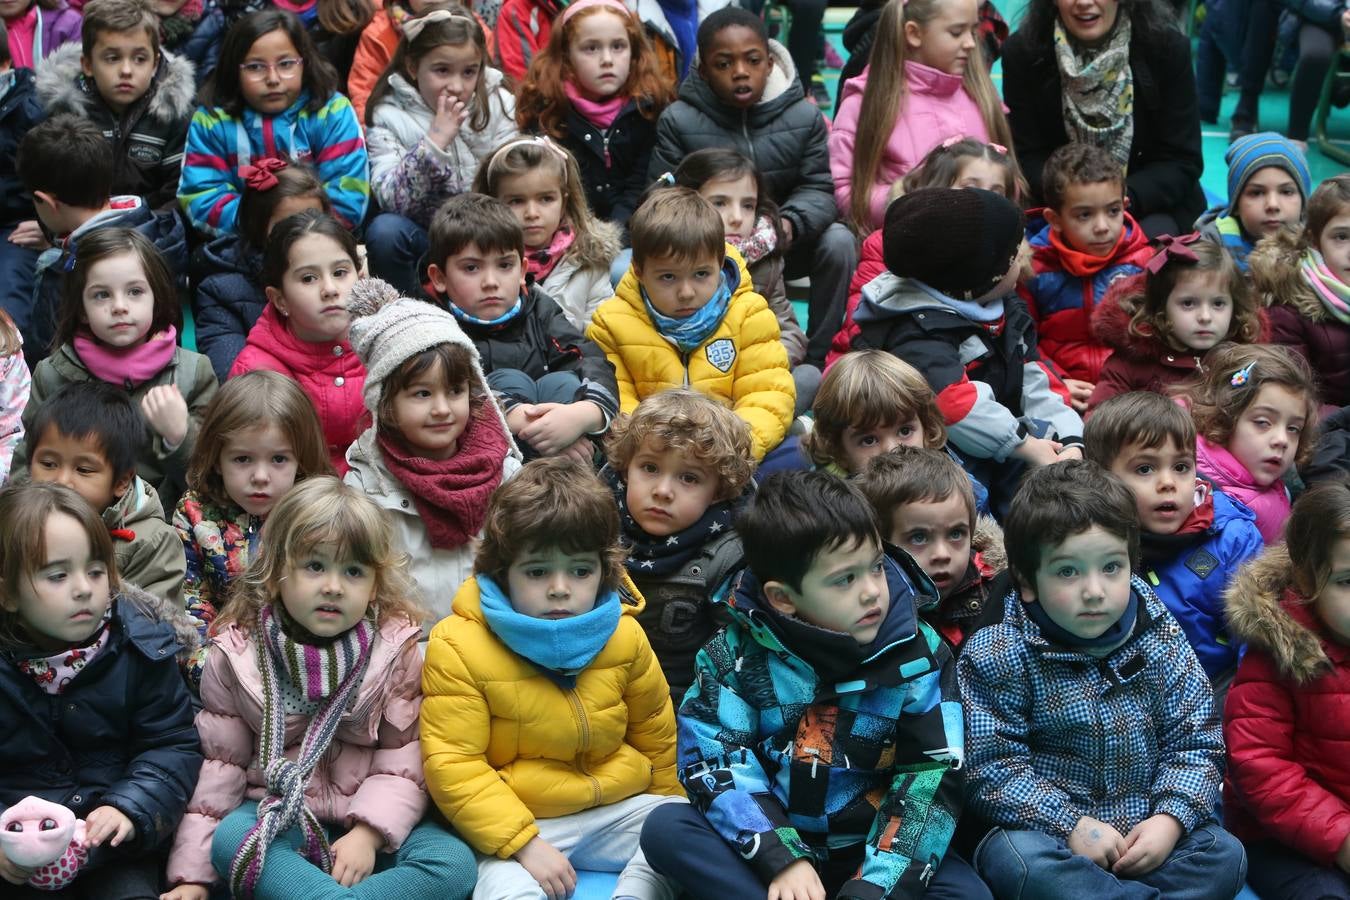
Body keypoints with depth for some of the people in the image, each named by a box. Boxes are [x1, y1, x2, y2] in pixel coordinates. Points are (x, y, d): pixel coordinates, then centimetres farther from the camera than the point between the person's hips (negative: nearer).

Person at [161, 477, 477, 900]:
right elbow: (218, 763, -1)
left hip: (369, 820, 1)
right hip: (277, 815, 0)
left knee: (454, 864, -27)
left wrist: (368, 833, -22)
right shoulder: (237, 653, -3)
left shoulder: (394, 647, -5)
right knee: (230, 837, -34)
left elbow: (403, 760, -6)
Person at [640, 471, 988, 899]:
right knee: (666, 829, -24)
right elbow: (711, 757, -13)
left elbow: (933, 777, -12)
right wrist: (782, 857, -25)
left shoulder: (917, 654, -9)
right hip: (772, 838, 0)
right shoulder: (739, 651, -8)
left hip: (870, 847, 0)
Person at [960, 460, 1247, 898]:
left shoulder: (1163, 643, -2)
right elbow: (991, 766, -13)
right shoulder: (998, 656, -11)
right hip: (1046, 827, -3)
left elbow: (1195, 742, 1)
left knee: (1224, 854, -17)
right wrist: (1070, 824, -20)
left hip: (1146, 833, 3)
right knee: (1014, 859, -34)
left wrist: (1170, 818, -15)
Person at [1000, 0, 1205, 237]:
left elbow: (1183, 160, -10)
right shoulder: (1023, 51, -9)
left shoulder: (1167, 47, -10)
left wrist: (1124, 198, -29)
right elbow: (1028, 156, -7)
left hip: (1153, 204, 0)